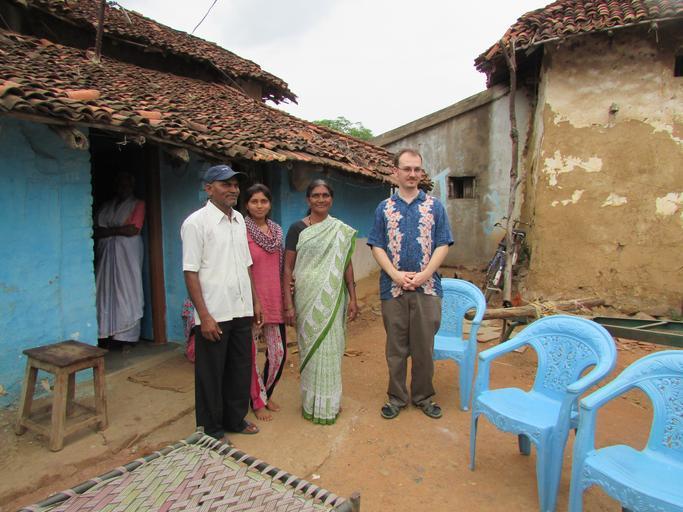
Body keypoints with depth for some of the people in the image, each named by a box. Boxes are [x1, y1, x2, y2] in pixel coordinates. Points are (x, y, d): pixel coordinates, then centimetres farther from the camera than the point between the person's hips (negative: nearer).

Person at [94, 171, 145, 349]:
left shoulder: (138, 204, 4)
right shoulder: (106, 206, 18)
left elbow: (134, 229, -10)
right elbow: (95, 230, 9)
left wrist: (109, 231, -4)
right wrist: (119, 230, -8)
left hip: (127, 253, -4)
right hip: (106, 254, 4)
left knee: (125, 291, -3)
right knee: (106, 290, 0)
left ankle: (124, 336, 1)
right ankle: (107, 334, 5)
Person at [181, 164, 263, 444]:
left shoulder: (238, 220, 11)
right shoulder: (196, 222, -10)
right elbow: (191, 272, -13)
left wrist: (255, 301, 14)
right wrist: (204, 316, -17)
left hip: (241, 311, 7)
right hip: (214, 314, -6)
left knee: (241, 368, 17)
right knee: (211, 374, 8)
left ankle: (235, 419, 36)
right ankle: (211, 429, 26)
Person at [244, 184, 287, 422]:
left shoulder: (277, 230, 10)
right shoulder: (242, 231, -9)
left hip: (275, 299, 6)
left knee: (279, 352, 11)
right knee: (251, 353, 7)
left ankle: (267, 393, 35)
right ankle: (258, 401, 26)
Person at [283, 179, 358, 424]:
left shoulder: (341, 230, 6)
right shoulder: (297, 228, -2)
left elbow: (347, 265, 8)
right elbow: (288, 268, -4)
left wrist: (353, 298, 3)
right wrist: (288, 303, -9)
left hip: (333, 298, 2)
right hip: (307, 298, -2)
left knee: (331, 347, 8)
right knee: (310, 347, 6)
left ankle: (331, 401, 26)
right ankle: (312, 403, 23)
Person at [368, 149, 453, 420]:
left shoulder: (435, 206, 5)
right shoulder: (384, 208, 6)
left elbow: (443, 245, 0)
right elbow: (377, 247, 2)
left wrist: (424, 275, -13)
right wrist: (396, 275, -12)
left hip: (427, 287, 0)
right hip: (393, 288, 0)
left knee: (424, 345, 9)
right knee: (396, 346, 10)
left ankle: (423, 395, 27)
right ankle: (396, 396, 26)